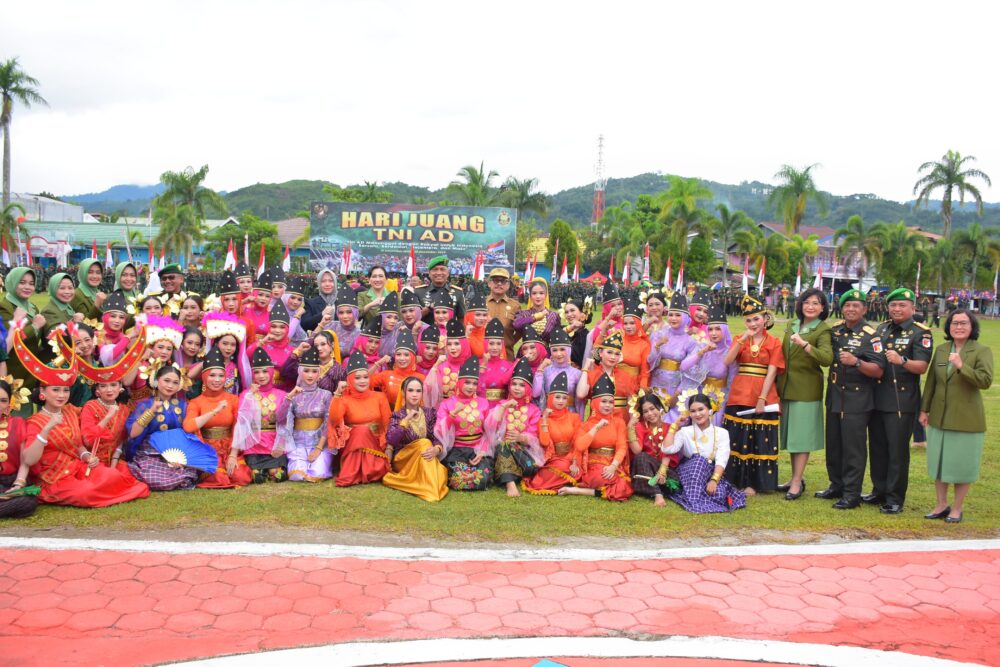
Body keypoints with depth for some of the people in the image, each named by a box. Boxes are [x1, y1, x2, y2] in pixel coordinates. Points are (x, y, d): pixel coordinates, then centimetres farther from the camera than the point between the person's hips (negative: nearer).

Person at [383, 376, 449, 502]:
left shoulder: (429, 413, 5)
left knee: (439, 472, -34)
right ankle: (431, 490, -34)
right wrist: (406, 420, -30)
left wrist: (436, 449, -27)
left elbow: (437, 438, -4)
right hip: (402, 460, -1)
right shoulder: (397, 415, -5)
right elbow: (390, 440, -22)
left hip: (424, 459, 1)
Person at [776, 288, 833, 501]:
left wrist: (804, 344, -37)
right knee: (791, 433, 12)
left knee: (801, 435, -2)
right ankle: (796, 478, 23)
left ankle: (797, 483, 3)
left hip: (806, 390, -6)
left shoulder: (823, 330, -8)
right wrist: (778, 385, 15)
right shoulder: (791, 326, 10)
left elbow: (827, 358, -25)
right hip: (786, 387, 6)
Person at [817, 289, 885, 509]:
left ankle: (852, 493, 4)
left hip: (857, 399, -6)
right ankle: (836, 485, 26)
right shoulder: (835, 330, 8)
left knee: (853, 448, -2)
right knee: (833, 445, 13)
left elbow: (878, 370, -16)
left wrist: (856, 362, -30)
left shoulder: (870, 335, -9)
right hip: (834, 397, 6)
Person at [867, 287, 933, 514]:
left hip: (902, 401, -6)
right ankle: (879, 491, 24)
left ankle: (895, 499, 9)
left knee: (897, 451, 0)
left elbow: (922, 367, -15)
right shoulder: (881, 329, 13)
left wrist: (902, 361, -31)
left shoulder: (921, 333, -5)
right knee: (877, 448, 12)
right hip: (877, 399, 6)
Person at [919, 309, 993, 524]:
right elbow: (930, 382, 13)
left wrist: (961, 366, -31)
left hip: (966, 419, -4)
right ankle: (941, 504, 25)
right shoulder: (941, 350, 7)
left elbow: (986, 381, -19)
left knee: (962, 463, 5)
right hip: (939, 417, 5)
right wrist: (924, 410, 13)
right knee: (939, 461, 11)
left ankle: (957, 507, 20)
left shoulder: (982, 351, -7)